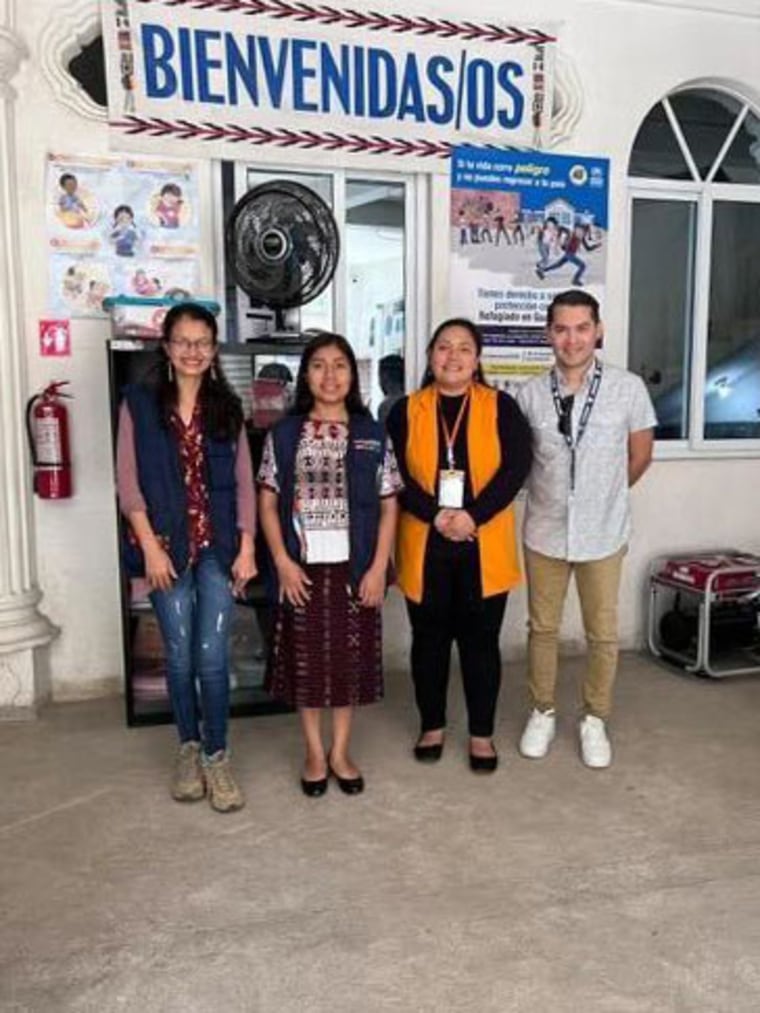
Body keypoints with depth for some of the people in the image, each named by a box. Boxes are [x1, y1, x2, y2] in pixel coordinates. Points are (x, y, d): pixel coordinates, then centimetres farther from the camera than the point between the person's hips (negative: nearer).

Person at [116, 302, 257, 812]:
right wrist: (149, 546, -11)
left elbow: (244, 481, 5)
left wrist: (247, 546, -2)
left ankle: (216, 755, 15)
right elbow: (129, 482, -3)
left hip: (218, 546, 1)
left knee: (212, 655, -2)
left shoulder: (227, 407, 6)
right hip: (166, 545, 0)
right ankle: (189, 747, 28)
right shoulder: (139, 403, 1)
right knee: (180, 655, 7)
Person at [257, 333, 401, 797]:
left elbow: (388, 506, 1)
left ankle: (340, 751, 27)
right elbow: (268, 502, 1)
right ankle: (314, 753, 26)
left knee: (350, 657, 9)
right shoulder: (284, 433, 1)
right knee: (306, 658, 8)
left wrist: (379, 567, -6)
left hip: (354, 567, 0)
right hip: (302, 567, 0)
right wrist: (282, 561, -8)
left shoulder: (373, 434, 1)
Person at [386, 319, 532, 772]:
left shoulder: (501, 407, 2)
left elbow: (516, 468, -8)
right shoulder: (406, 411, 4)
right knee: (430, 638, 12)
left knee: (481, 639, 8)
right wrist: (435, 515, -18)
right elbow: (397, 476, -4)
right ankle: (432, 725, 29)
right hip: (424, 544, 1)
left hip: (484, 545, -1)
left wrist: (473, 516, -19)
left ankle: (481, 732, 24)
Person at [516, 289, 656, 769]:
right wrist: (556, 495, 9)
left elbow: (639, 456, 2)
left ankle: (595, 720, 31)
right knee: (543, 627, 14)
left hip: (603, 533, -1)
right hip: (545, 532, 1)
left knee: (603, 633, 11)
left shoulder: (628, 388, -11)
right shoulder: (530, 393, -8)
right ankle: (543, 713, 33)